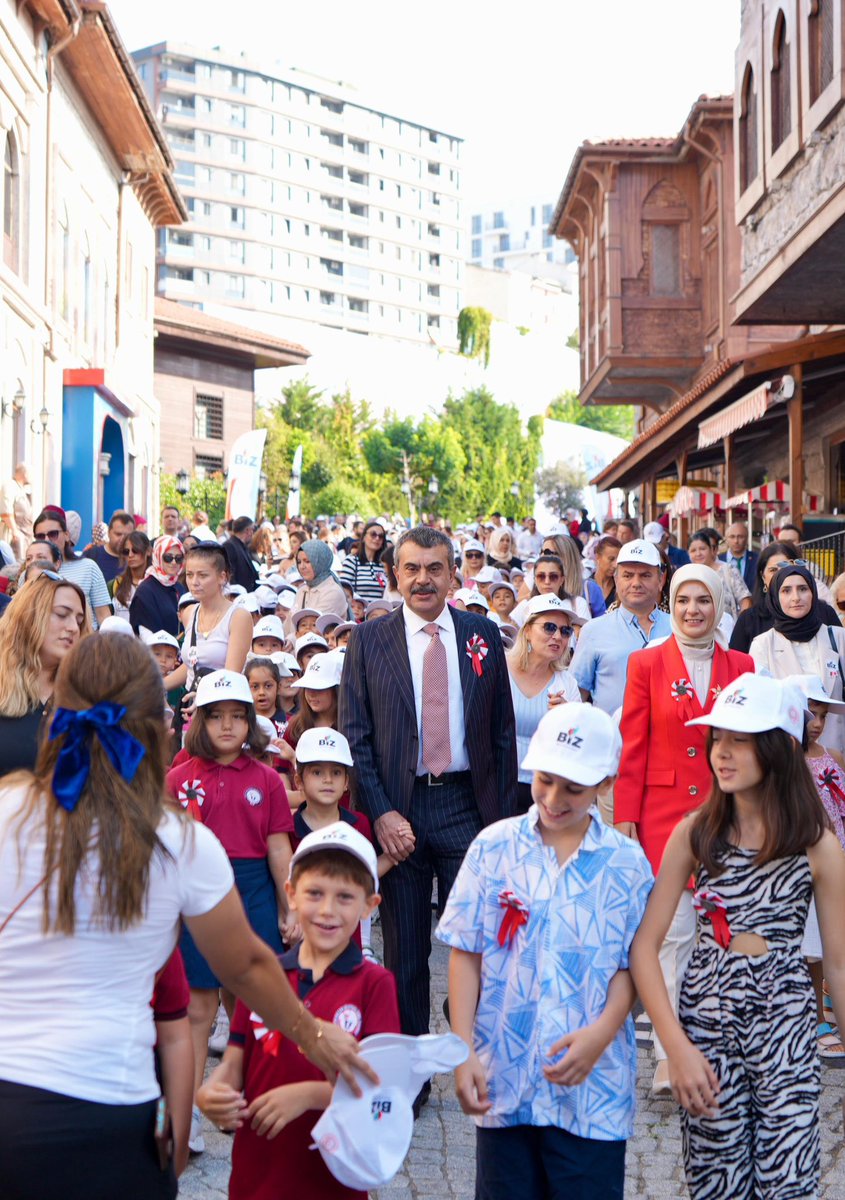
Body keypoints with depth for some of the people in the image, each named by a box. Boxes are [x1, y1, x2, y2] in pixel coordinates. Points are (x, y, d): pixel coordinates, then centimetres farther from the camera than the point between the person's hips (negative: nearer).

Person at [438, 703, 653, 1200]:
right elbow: (466, 954, 1)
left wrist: (601, 1033, -17)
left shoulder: (626, 863, -1)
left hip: (592, 1087, -1)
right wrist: (464, 1053, -6)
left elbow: (631, 967, 0)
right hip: (502, 1081, 1)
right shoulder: (494, 847, 0)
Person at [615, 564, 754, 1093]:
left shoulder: (741, 666, 8)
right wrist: (625, 817, -4)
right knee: (674, 934, -5)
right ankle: (669, 1055, 2)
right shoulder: (647, 663, 2)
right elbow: (633, 748, 1)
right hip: (664, 813, -2)